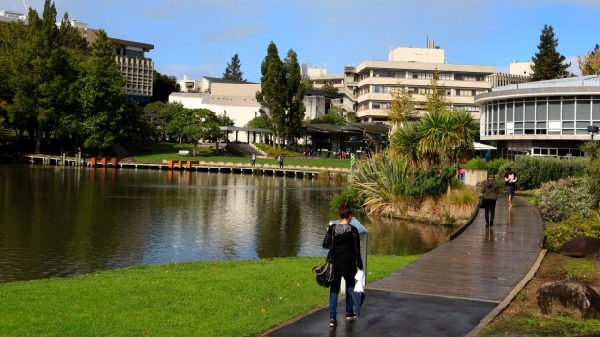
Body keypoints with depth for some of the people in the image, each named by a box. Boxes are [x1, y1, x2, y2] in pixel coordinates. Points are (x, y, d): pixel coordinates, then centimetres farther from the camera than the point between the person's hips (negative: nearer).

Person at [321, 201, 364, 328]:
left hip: (335, 265, 1)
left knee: (334, 290, 6)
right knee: (350, 286, 22)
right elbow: (357, 249, -8)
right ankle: (349, 313, 32)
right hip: (349, 265, -1)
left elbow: (325, 245, -4)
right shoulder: (353, 230, -11)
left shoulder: (332, 228, -6)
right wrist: (360, 265, 0)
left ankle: (332, 318, 0)